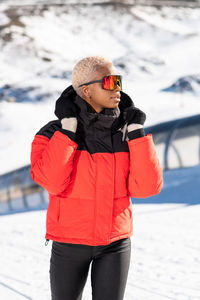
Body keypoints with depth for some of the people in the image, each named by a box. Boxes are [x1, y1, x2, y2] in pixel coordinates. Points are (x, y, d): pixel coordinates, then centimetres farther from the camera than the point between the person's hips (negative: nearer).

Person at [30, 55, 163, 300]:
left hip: (115, 243, 1)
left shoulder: (126, 134, -3)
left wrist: (137, 132, -15)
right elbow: (50, 181, -28)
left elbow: (146, 186, -13)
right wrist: (67, 128, -25)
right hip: (69, 243, -1)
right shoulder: (54, 135, -10)